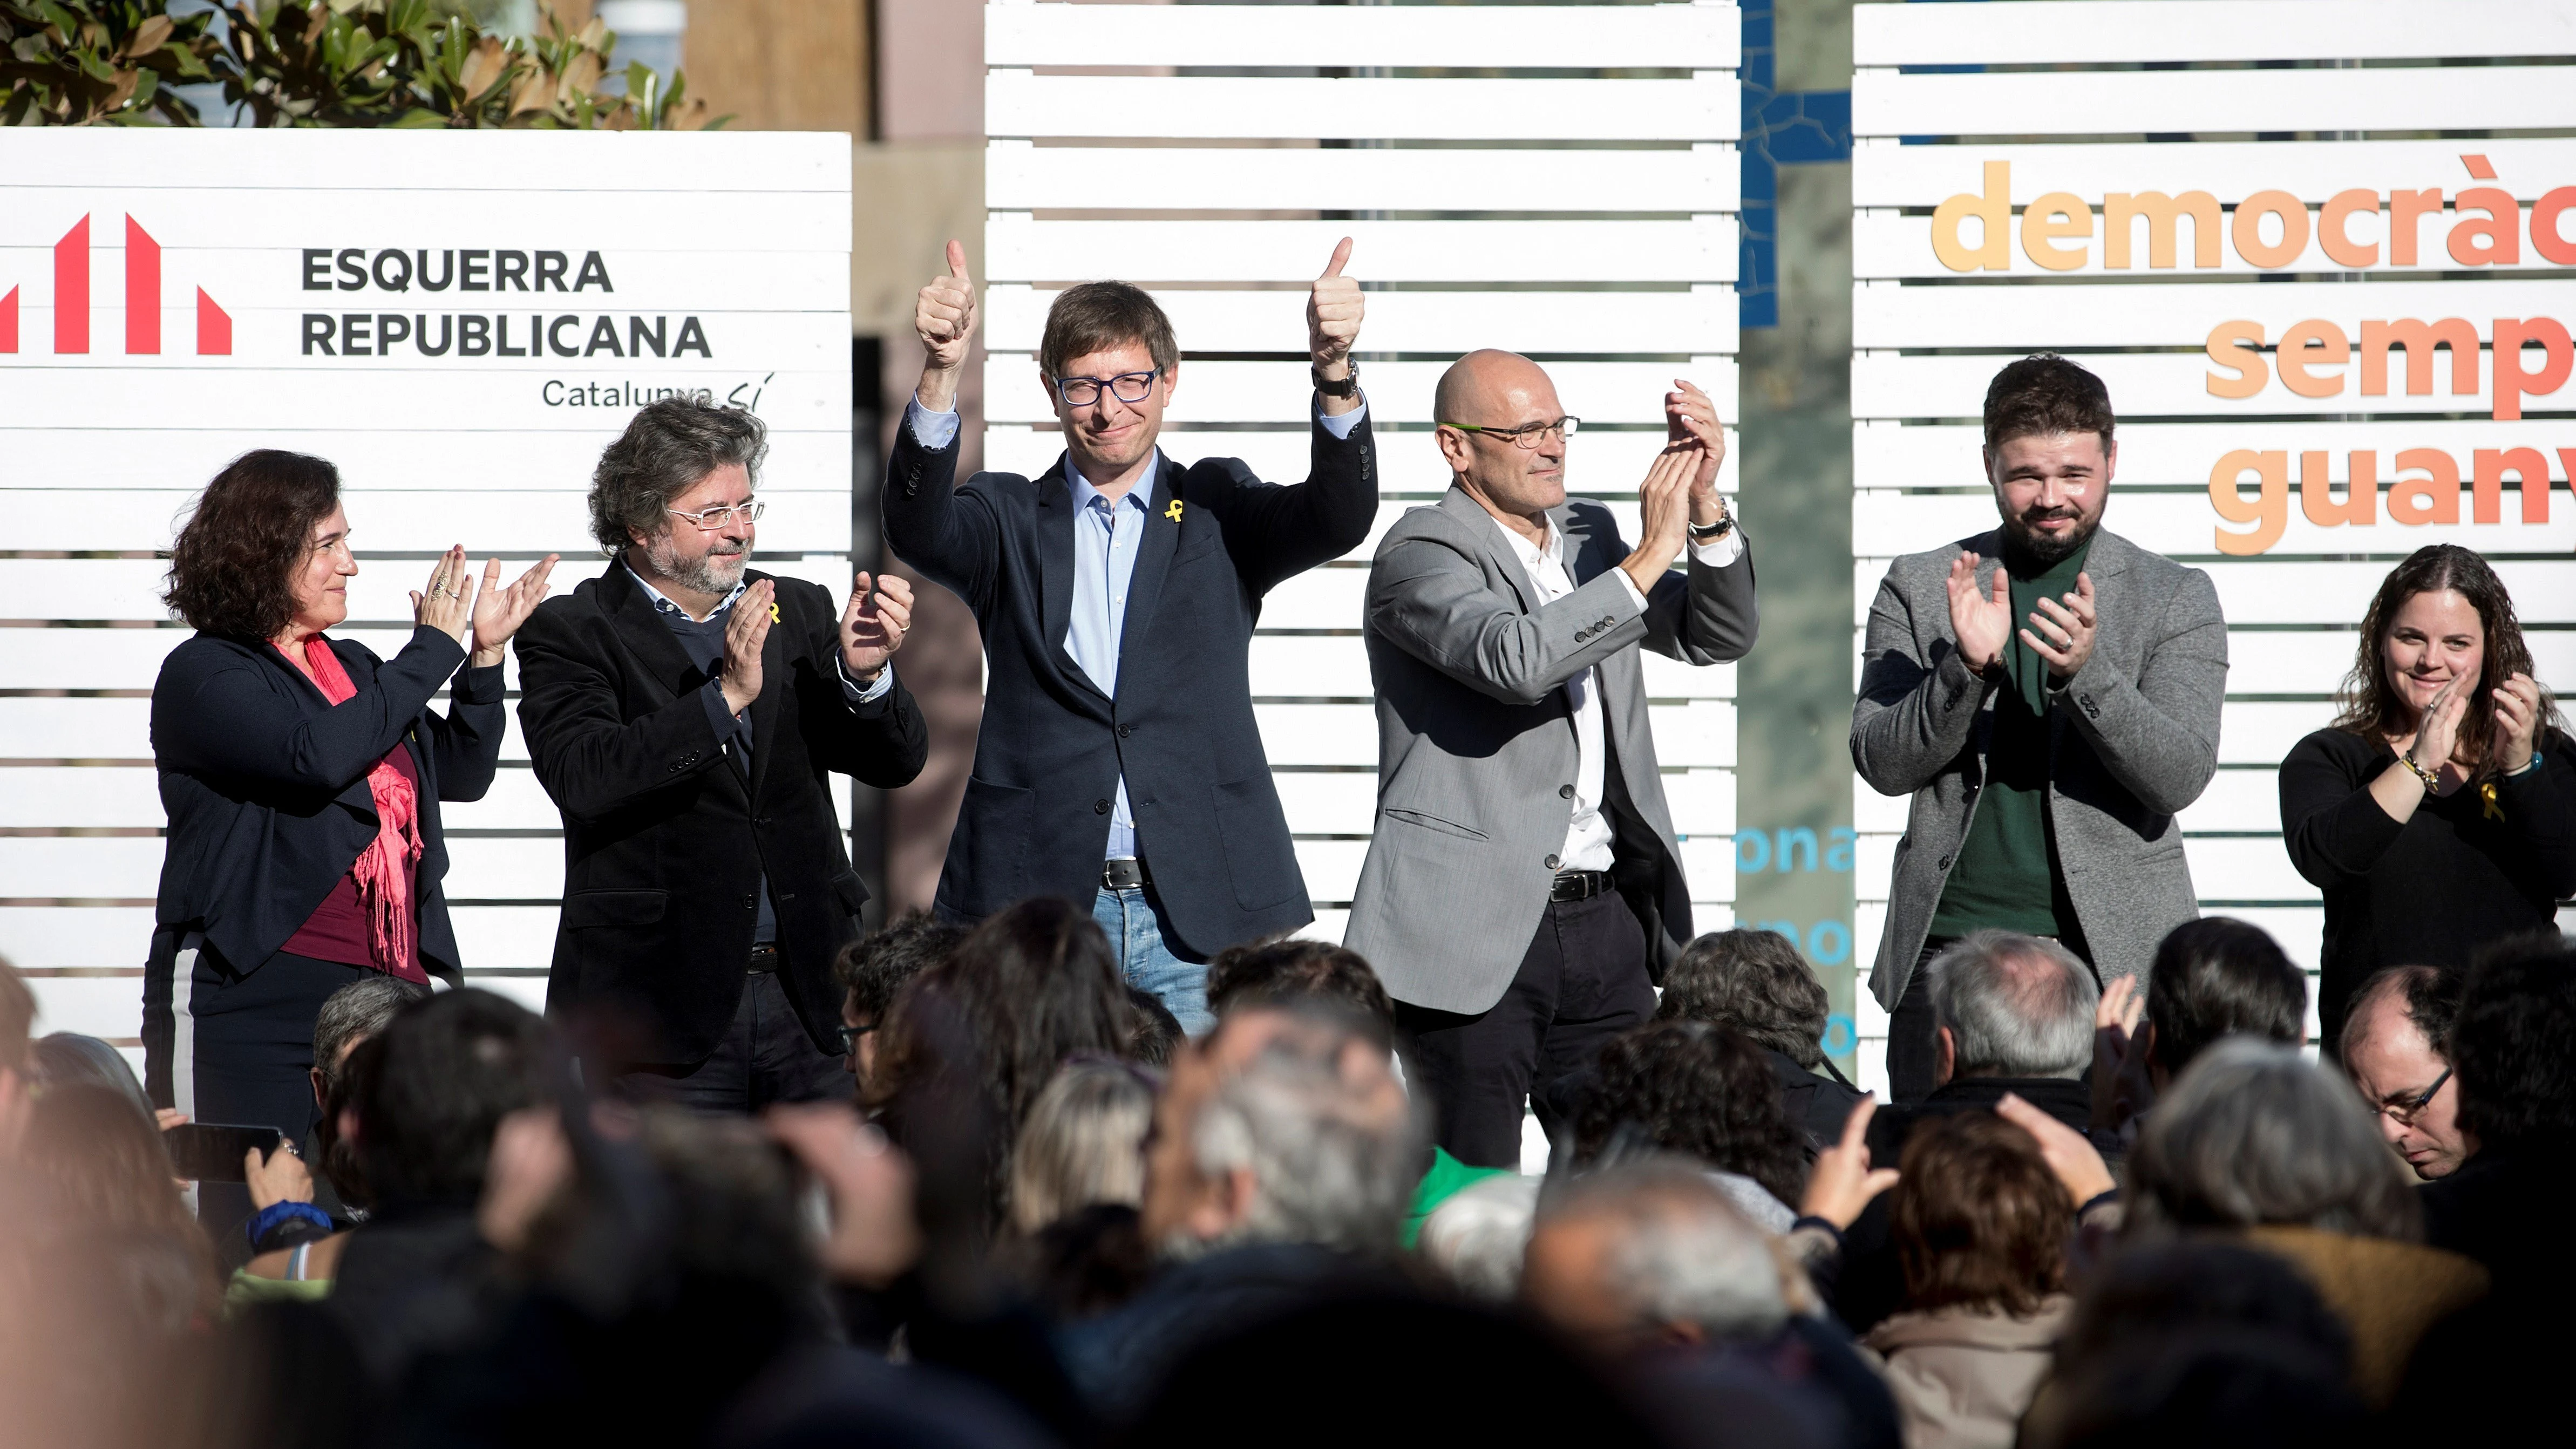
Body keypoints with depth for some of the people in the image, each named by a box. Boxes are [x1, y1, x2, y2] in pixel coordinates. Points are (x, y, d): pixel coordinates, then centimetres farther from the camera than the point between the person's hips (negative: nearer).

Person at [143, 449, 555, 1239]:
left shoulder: (353, 668, 19)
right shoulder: (205, 675, -5)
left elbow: (463, 772, 25)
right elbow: (317, 756, -22)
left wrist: (485, 654, 11)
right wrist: (433, 650, -11)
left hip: (385, 991, 7)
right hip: (260, 996, -7)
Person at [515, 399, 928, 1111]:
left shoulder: (799, 614, 14)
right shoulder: (570, 634, 0)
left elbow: (897, 761, 7)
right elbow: (582, 778, -16)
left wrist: (865, 673, -14)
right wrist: (725, 697, -24)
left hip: (810, 1000, 4)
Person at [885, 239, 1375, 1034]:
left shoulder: (1216, 511, 10)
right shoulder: (1008, 520, 10)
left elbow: (1340, 518, -7)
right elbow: (919, 531, -11)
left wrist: (1334, 370, -26)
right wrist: (941, 373, -28)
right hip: (1036, 904, 0)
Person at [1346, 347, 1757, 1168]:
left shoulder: (1587, 537, 16)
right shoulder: (1419, 556, -8)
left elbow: (1716, 638, 12)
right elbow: (1515, 659, -25)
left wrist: (1705, 508, -4)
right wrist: (1648, 556, -21)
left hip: (1604, 919, 7)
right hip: (1474, 932, -7)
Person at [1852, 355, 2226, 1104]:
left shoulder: (2175, 597, 7)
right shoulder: (1918, 588, 10)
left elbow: (2181, 776, -3)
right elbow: (1882, 762, 3)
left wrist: (2086, 673, -20)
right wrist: (1967, 668, -15)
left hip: (2112, 951, -1)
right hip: (1951, 939, 1)